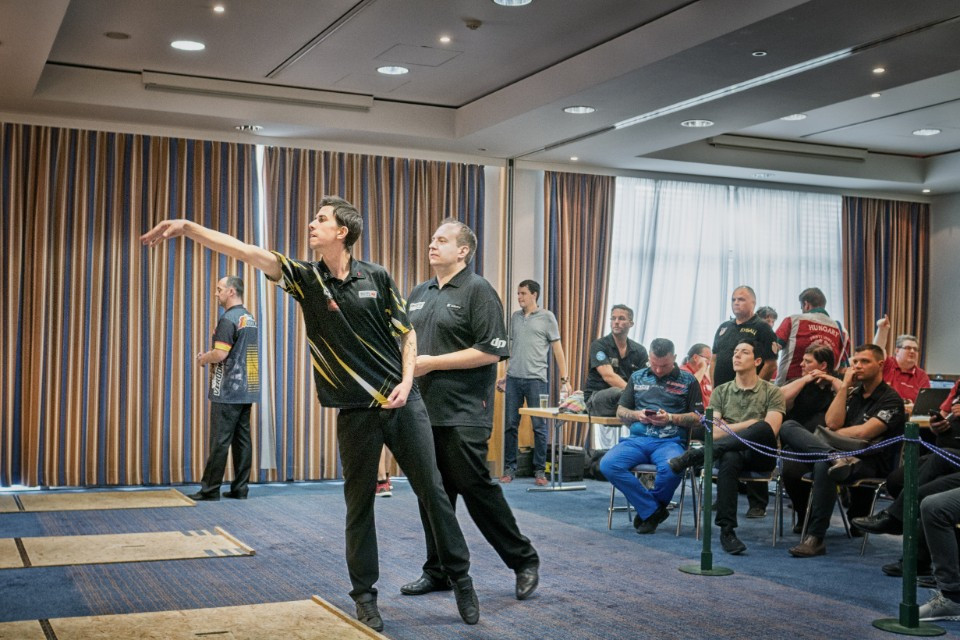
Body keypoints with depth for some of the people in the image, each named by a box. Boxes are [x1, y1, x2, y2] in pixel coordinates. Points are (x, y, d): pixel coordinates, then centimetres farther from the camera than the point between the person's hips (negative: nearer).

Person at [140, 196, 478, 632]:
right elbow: (249, 253, -12)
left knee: (433, 492, 5)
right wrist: (187, 228, -21)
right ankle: (365, 595, 20)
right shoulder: (307, 278, -1)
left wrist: (407, 382, -8)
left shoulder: (377, 277, -1)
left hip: (403, 403, 0)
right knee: (359, 504, 6)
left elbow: (406, 334, 6)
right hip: (355, 411, 1)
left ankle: (460, 577, 20)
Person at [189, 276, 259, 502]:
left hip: (227, 393, -8)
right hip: (247, 391, 8)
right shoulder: (250, 319, 14)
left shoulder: (228, 319, -14)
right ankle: (240, 488, 10)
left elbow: (220, 354, -20)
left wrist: (204, 359, 1)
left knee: (220, 442, -4)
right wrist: (209, 355, 16)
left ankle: (210, 489, 0)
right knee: (242, 440, 8)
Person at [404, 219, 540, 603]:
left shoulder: (477, 291, -7)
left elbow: (491, 352, -15)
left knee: (476, 489, -4)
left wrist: (433, 363, -15)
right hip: (423, 410, 7)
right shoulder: (419, 293, 16)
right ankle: (438, 571, 21)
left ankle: (524, 561, 11)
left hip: (462, 414, -7)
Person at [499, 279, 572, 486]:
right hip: (513, 378, 4)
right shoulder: (515, 317, 13)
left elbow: (557, 349, 1)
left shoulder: (547, 317, 1)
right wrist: (504, 375, 15)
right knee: (510, 425, 5)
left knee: (539, 426, 1)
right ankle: (509, 468, 14)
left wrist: (564, 379, -4)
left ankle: (539, 470, 9)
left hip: (536, 379, -4)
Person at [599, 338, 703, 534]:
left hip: (670, 441, -3)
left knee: (672, 469, -39)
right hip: (637, 439, 3)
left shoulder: (687, 380, 11)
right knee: (608, 465, -27)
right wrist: (637, 415, 0)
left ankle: (647, 511, -6)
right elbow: (620, 412, 22)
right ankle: (653, 510, -14)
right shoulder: (638, 377, 20)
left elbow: (698, 418, 7)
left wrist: (670, 418, -8)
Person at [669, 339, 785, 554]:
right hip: (732, 452, 1)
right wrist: (749, 425, -4)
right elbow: (713, 432, 3)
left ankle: (693, 456, -36)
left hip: (760, 455, -1)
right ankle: (727, 530, -35)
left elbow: (770, 429, -9)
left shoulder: (771, 392, 8)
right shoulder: (721, 392, 15)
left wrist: (730, 428, -6)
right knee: (729, 459, -39)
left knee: (762, 428, -37)